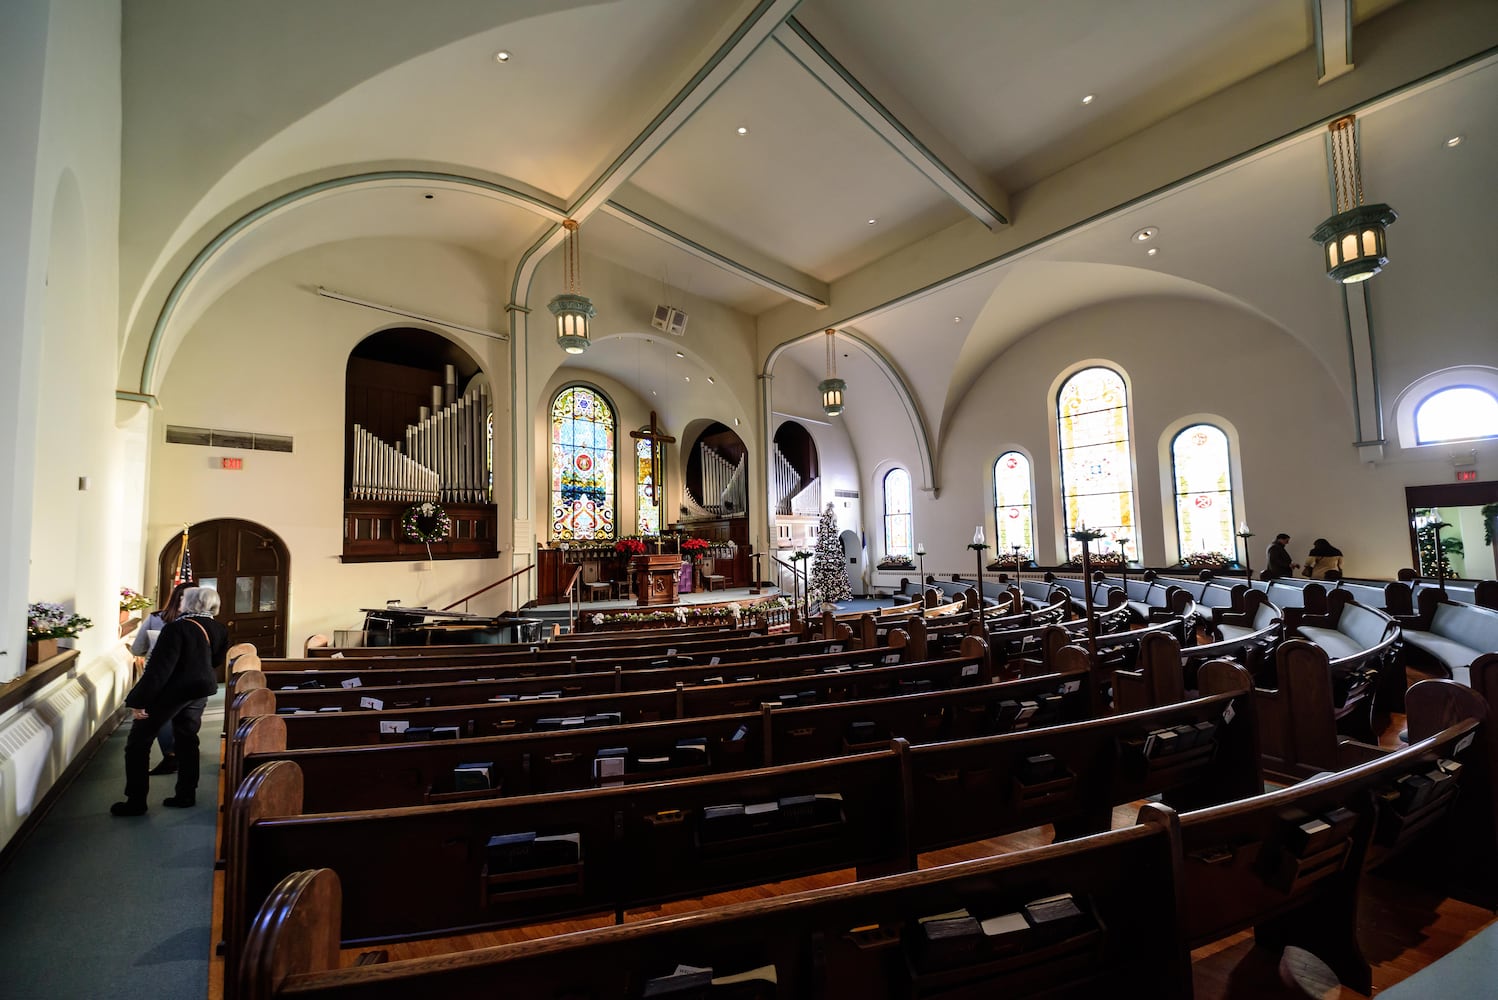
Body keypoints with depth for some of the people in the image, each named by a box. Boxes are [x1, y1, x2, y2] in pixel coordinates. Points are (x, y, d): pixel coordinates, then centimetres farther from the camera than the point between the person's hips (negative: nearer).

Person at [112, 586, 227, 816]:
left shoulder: (177, 627, -22)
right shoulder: (218, 630, -2)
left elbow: (159, 667, -23)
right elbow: (216, 661, 10)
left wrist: (139, 700, -17)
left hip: (171, 693, -6)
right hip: (200, 691, 7)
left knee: (138, 743, 9)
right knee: (187, 741, 17)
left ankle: (136, 801, 13)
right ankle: (186, 795, 21)